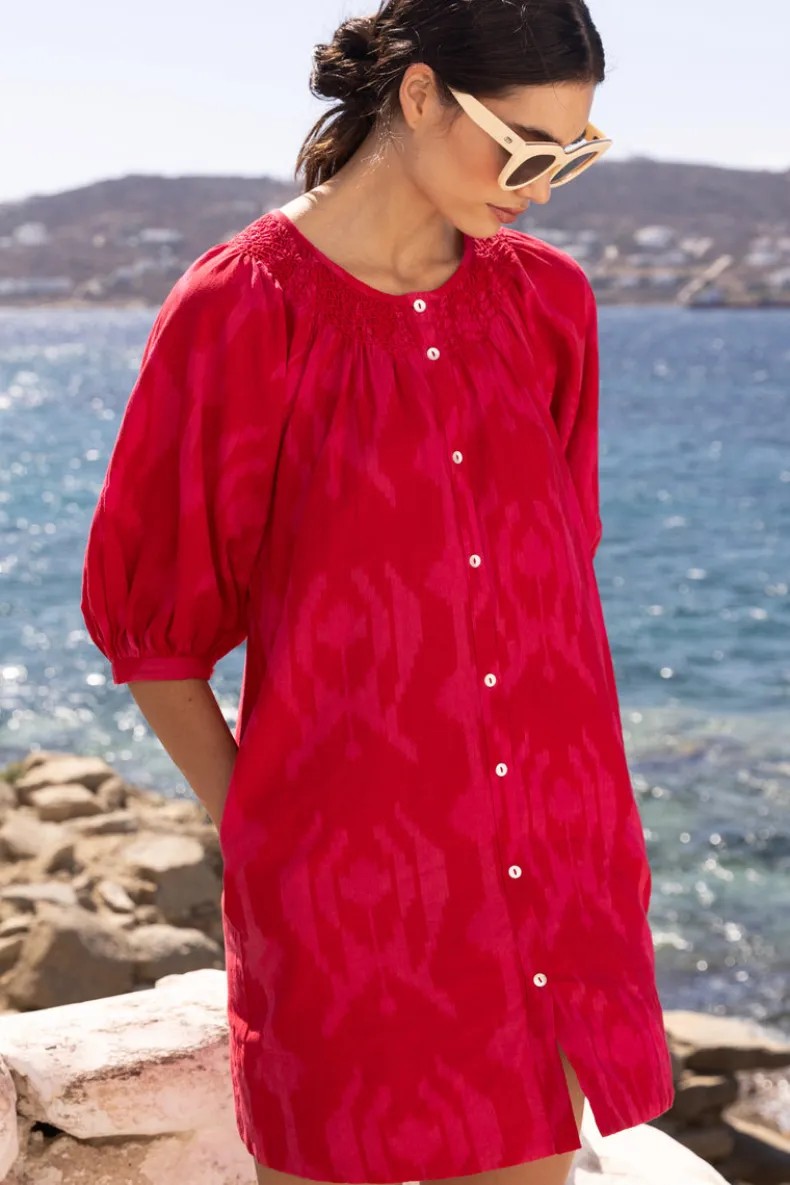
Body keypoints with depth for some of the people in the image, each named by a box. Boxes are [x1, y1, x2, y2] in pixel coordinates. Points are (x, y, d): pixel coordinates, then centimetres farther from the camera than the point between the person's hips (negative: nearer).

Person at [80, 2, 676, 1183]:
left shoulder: (548, 302, 5)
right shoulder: (240, 315, -11)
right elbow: (146, 617, -3)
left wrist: (577, 812, 12)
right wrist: (254, 828, 0)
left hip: (554, 867, 5)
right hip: (348, 884, -5)